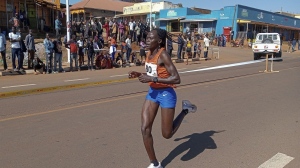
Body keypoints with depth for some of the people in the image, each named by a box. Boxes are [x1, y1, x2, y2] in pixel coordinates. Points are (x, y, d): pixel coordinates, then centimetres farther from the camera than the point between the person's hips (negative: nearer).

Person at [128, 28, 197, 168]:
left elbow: (176, 79, -26)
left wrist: (152, 79, -28)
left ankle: (185, 110, 27)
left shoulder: (163, 55, -21)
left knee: (167, 134, 5)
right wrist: (138, 74, 1)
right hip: (152, 92, 7)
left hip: (166, 94, -7)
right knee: (145, 129, -1)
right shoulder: (149, 54, 4)